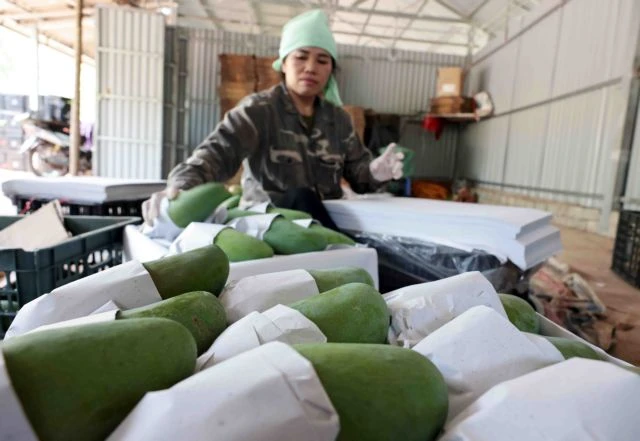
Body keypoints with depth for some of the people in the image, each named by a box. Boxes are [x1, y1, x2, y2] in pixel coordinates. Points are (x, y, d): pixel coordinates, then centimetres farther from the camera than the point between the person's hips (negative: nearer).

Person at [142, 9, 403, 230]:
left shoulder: (338, 118, 12)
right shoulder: (258, 110, -4)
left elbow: (357, 169, 8)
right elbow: (219, 151, -21)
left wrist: (374, 172, -17)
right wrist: (181, 187, -41)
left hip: (325, 220, 4)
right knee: (301, 197, -33)